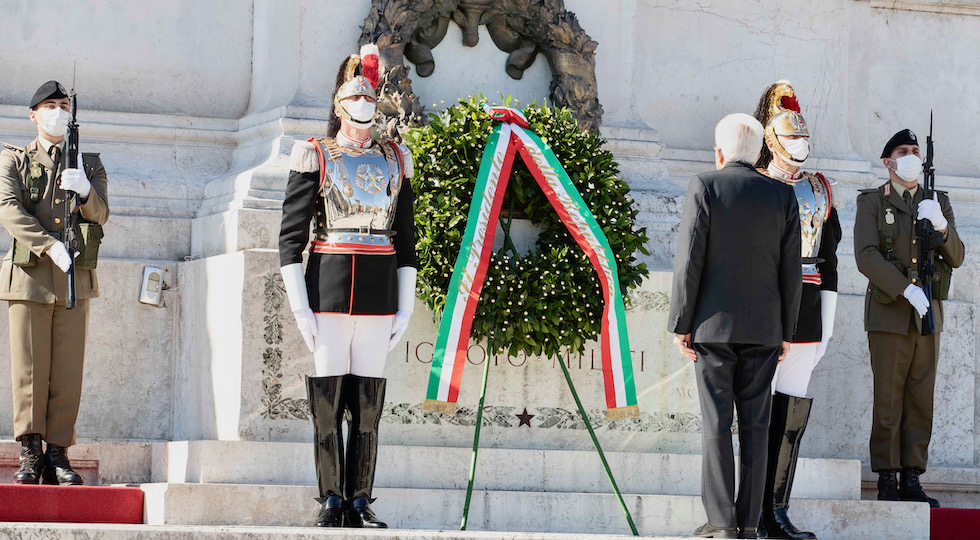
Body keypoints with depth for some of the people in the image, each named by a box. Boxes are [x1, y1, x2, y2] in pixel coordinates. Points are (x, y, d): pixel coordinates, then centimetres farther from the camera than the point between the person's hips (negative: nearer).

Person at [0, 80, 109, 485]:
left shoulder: (89, 165, 17)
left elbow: (100, 215, 4)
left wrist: (85, 191, -19)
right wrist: (50, 246, -21)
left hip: (75, 280, 2)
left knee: (68, 370, -1)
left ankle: (58, 455, 2)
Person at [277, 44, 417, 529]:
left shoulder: (394, 160, 13)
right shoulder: (315, 157, 3)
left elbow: (406, 239, 15)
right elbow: (291, 236, -1)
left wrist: (406, 307, 8)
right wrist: (299, 308, -8)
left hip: (379, 290, 3)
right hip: (328, 285, -3)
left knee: (368, 399, 2)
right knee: (327, 398, -3)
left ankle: (360, 501, 7)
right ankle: (331, 501, 4)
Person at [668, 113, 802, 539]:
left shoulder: (704, 188, -5)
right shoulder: (783, 196, 4)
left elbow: (689, 261, -9)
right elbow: (791, 271, 4)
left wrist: (680, 324, -4)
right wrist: (786, 331, 11)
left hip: (714, 325, -3)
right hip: (763, 328, 3)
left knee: (716, 423, -2)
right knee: (755, 424, 5)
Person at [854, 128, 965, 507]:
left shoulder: (939, 203, 14)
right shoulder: (872, 202, 2)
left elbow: (956, 258, 5)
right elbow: (866, 256, -11)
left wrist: (941, 226, -15)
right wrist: (907, 289, -21)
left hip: (927, 317, 4)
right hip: (889, 314, -4)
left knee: (921, 401, 2)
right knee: (888, 401, -5)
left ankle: (912, 481, 5)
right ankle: (887, 482, -3)